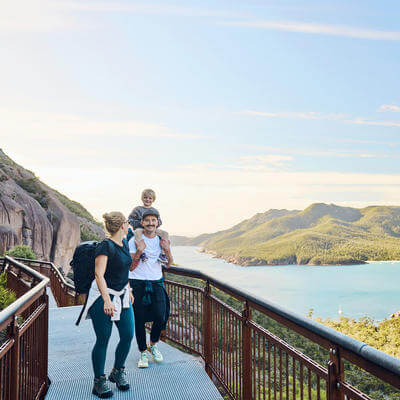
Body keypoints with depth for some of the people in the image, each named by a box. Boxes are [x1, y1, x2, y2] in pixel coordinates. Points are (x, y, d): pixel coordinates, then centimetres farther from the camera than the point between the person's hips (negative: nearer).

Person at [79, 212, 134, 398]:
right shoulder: (105, 246, -18)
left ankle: (118, 372, 28)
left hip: (122, 296, 8)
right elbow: (99, 275, -25)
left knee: (128, 336, 6)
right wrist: (107, 300, -32)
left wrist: (128, 290, 26)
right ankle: (99, 382, 14)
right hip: (103, 297, -8)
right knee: (103, 340, 0)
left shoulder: (124, 243, 8)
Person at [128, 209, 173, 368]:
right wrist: (139, 251, -22)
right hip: (138, 283, -2)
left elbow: (168, 264, 12)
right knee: (139, 319, 0)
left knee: (160, 316, -7)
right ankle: (143, 353, 19)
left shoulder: (162, 240, 6)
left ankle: (153, 344, 22)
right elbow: (131, 267, -6)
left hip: (156, 282, 3)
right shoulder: (135, 240, -5)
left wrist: (167, 250, -8)